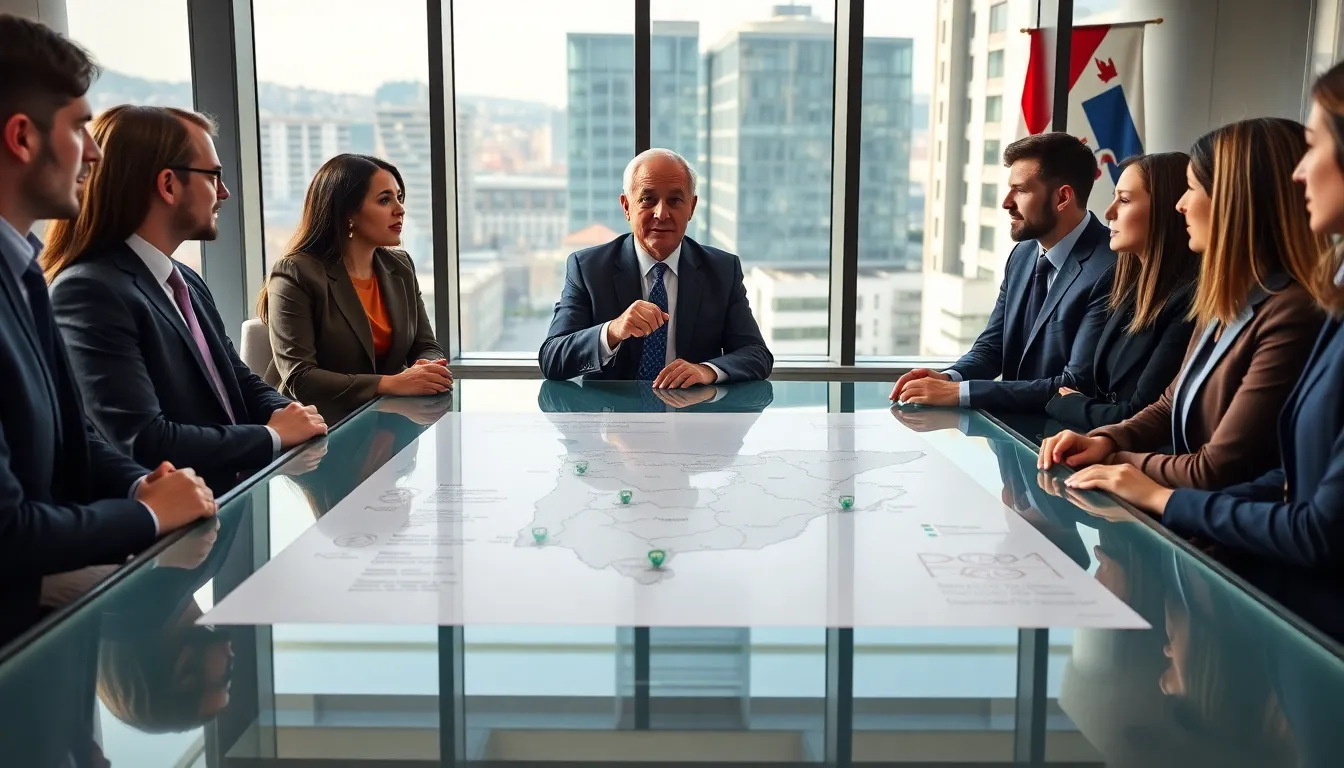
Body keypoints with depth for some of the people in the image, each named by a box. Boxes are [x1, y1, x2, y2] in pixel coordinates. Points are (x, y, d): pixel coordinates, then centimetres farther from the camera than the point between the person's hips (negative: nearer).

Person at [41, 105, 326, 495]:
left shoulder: (187, 281, 14)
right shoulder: (89, 292, -16)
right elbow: (142, 442, -23)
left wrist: (287, 414, -4)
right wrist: (272, 435, -12)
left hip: (239, 490, 8)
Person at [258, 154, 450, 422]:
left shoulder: (400, 267, 9)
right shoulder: (295, 275, -11)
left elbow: (427, 347, 10)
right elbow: (298, 378, -18)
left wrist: (428, 369, -15)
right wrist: (391, 383, -27)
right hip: (322, 428, -6)